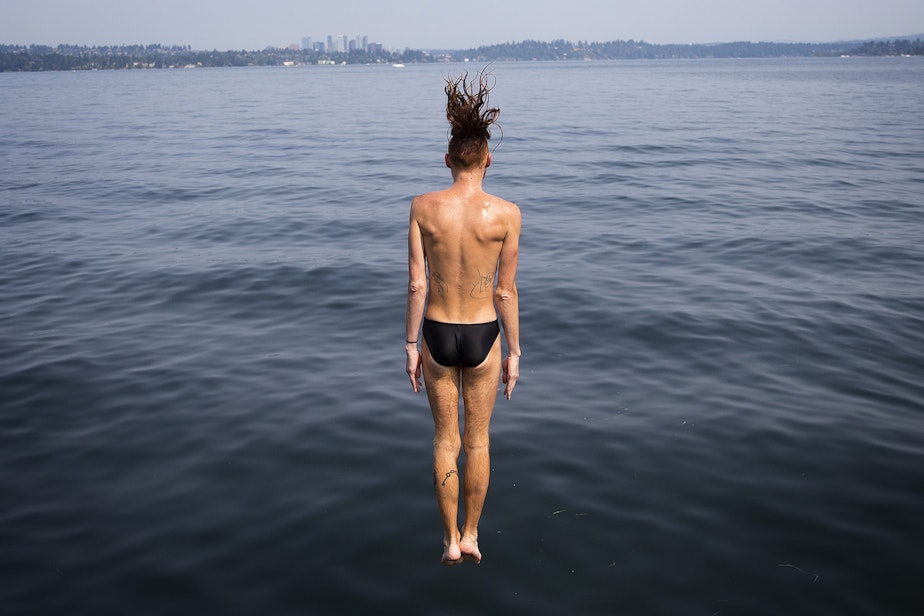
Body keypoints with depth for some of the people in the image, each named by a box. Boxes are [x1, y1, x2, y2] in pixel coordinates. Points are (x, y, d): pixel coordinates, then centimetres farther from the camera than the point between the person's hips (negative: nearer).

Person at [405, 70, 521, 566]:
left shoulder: (423, 207, -11)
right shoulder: (506, 214, -13)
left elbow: (417, 284, -9)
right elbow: (506, 292, -9)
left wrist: (411, 346, 2)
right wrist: (514, 353, 3)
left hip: (437, 335, 1)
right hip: (482, 337, -1)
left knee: (445, 440, 18)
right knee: (477, 440, 18)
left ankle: (450, 540, 28)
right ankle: (471, 535, 31)